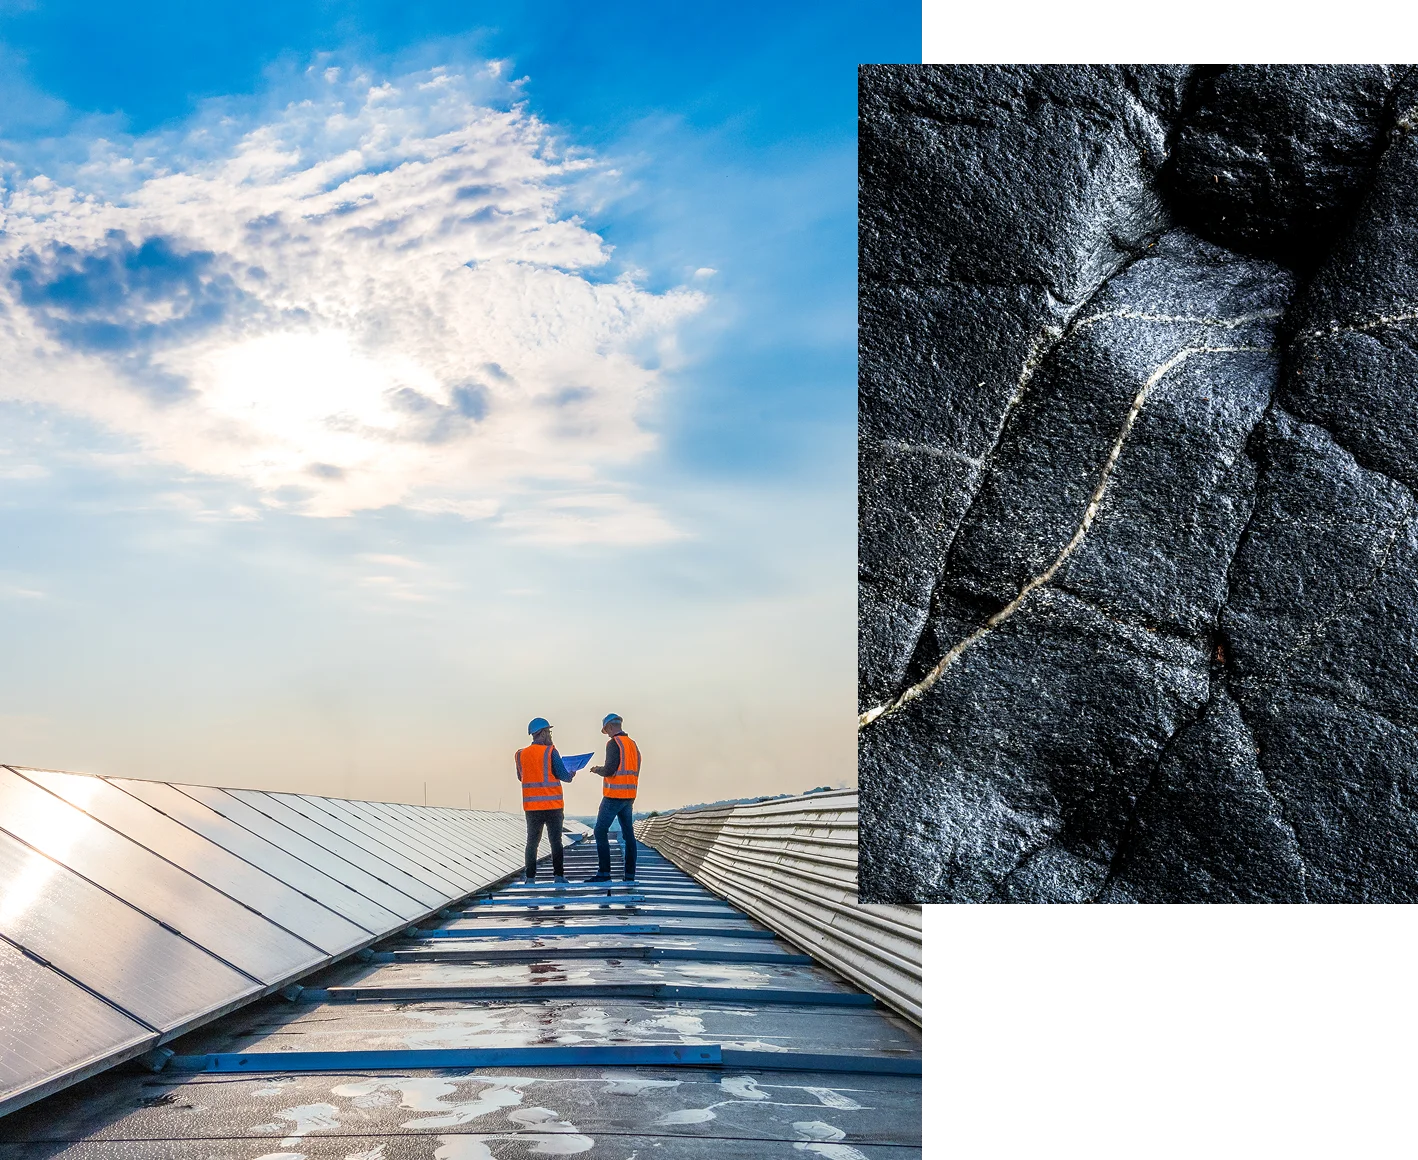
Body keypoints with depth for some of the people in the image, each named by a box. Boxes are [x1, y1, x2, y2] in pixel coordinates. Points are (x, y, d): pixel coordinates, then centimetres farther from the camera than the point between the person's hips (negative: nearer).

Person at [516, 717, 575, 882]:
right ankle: (558, 875, 2)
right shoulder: (550, 752, -9)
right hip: (552, 805, -3)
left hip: (531, 806, 3)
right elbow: (563, 775, -11)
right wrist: (571, 776, 10)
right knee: (555, 841, 4)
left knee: (532, 841, 11)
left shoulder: (521, 755, 4)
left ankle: (530, 876, 8)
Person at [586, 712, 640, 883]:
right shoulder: (633, 744, 14)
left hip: (613, 795, -8)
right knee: (628, 834, 8)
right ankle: (630, 874, 8)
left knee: (601, 831, -3)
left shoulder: (614, 743, -11)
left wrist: (597, 769, 2)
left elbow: (609, 770, -19)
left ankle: (604, 872, -7)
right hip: (630, 796, 8)